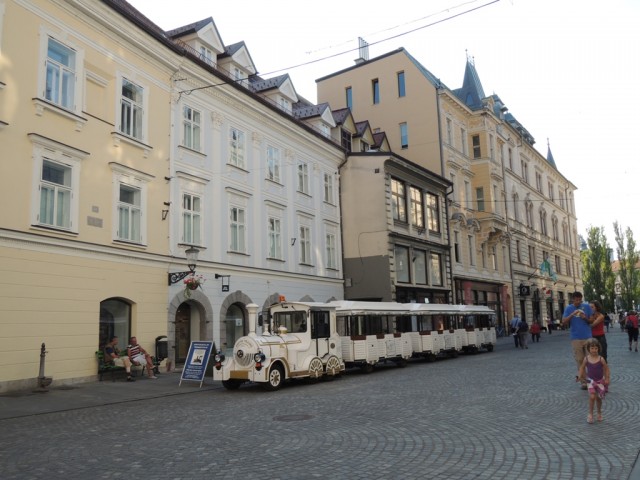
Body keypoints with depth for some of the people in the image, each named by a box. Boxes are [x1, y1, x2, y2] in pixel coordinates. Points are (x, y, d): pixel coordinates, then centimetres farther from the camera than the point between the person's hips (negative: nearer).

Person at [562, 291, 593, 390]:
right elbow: (564, 323, -6)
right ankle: (583, 381, 7)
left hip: (588, 337, 1)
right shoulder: (568, 308, 2)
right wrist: (572, 314, -19)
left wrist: (585, 318, -14)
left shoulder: (587, 306, 3)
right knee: (580, 360, 1)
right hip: (575, 338, 0)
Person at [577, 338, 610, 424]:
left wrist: (607, 378, -12)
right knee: (592, 396, -14)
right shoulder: (586, 359, -10)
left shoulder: (601, 359, -14)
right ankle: (590, 414, 0)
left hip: (600, 381, 0)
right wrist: (580, 376, -7)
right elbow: (582, 367, 3)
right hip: (591, 381, 0)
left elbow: (606, 369, -5)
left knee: (598, 398, 12)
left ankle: (599, 412, 36)